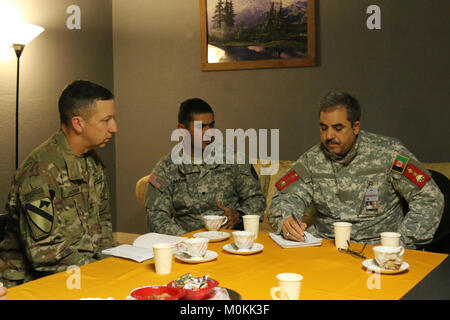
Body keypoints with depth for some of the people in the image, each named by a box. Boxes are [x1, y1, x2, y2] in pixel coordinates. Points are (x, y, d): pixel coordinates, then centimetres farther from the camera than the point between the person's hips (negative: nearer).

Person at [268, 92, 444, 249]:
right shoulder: (312, 159, 7)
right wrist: (285, 221, -22)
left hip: (376, 245, -3)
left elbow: (429, 199, -3)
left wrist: (399, 243, -12)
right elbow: (285, 198, 4)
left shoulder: (387, 152, -3)